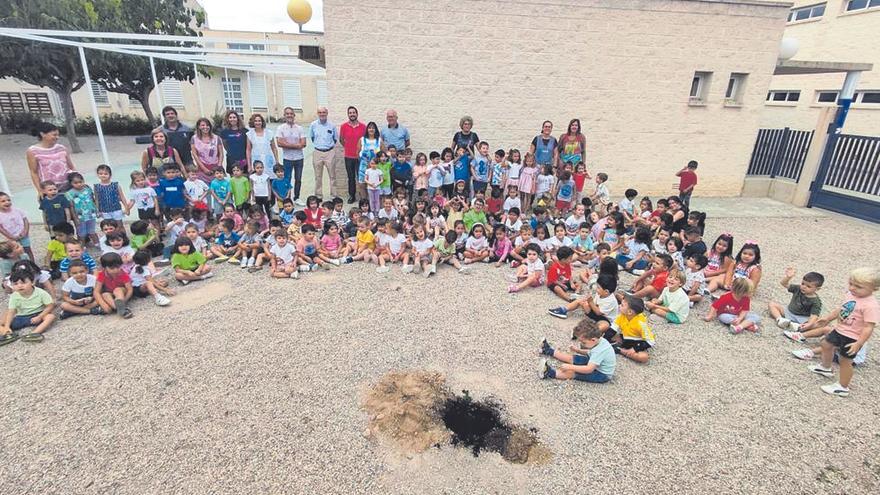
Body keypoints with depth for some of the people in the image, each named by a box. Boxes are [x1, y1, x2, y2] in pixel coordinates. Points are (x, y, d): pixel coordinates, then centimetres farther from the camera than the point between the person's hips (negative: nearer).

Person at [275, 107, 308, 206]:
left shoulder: (299, 128, 4)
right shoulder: (280, 128, -2)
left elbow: (303, 144, -6)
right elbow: (280, 143, -13)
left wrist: (288, 144, -13)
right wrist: (296, 145, -13)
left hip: (299, 158, 3)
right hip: (287, 158, -2)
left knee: (298, 179, 10)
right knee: (287, 180, 2)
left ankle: (297, 198, 24)